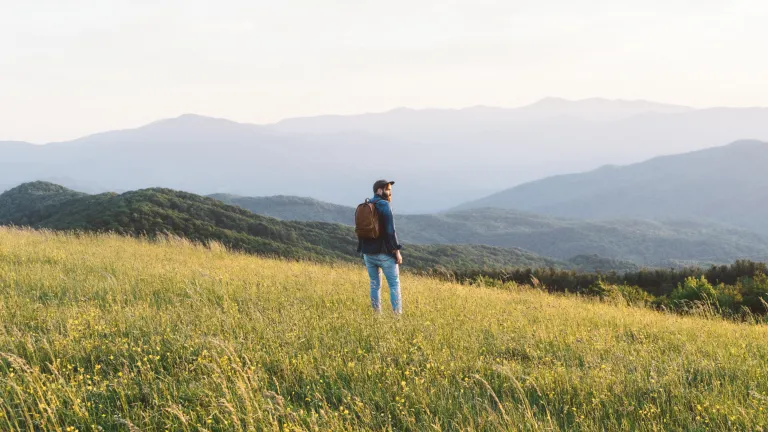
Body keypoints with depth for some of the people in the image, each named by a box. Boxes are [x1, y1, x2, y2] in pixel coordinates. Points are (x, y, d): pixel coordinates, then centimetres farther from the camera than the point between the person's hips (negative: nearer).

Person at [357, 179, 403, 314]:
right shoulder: (385, 206, -12)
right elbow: (390, 230, -17)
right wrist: (397, 251, -13)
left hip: (368, 252, 6)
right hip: (384, 253, -6)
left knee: (375, 284, 12)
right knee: (394, 284, 1)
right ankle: (398, 314, -4)